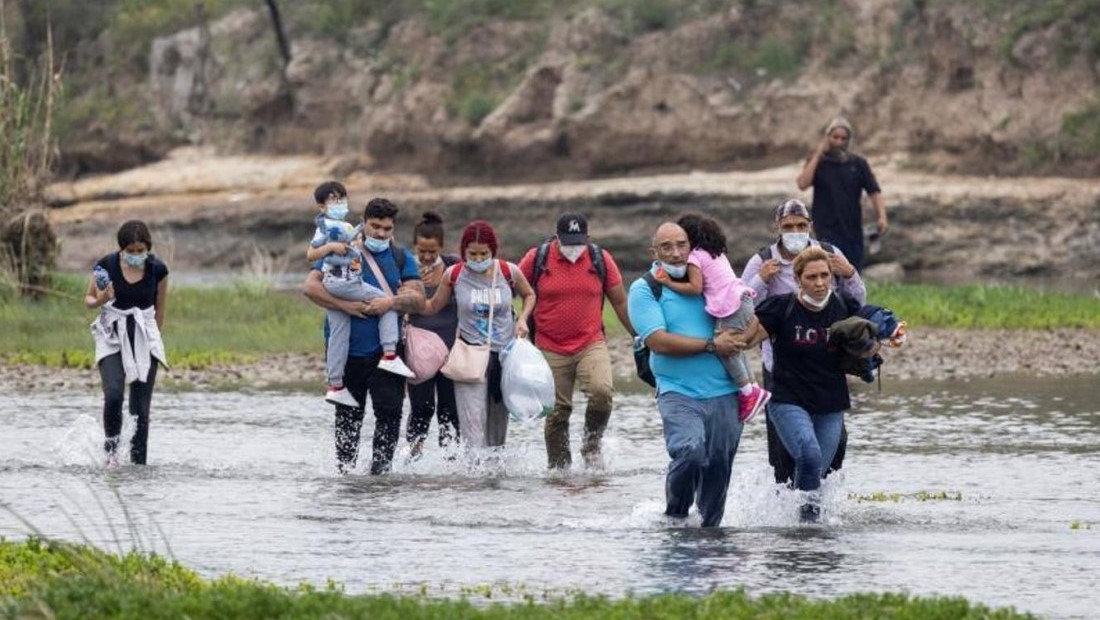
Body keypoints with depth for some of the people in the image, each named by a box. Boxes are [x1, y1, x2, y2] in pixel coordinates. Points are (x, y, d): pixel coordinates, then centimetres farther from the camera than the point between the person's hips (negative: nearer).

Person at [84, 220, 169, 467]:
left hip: (145, 338, 1)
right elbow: (88, 299, 5)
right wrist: (100, 300, -17)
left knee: (141, 408, -2)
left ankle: (138, 462, 4)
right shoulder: (107, 265, -9)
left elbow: (159, 310, 8)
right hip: (112, 336, -1)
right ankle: (111, 449, -1)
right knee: (113, 395, -21)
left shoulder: (157, 270, -6)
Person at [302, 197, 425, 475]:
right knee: (349, 414, 9)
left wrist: (393, 301, -17)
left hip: (386, 349, 1)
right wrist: (344, 305, -16)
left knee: (390, 410, -11)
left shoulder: (402, 259, 10)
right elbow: (309, 286, -6)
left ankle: (381, 466, -4)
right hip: (347, 349, -1)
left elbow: (419, 299, 2)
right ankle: (345, 467, 20)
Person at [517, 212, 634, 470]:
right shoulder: (536, 258, -2)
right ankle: (559, 467, 16)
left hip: (591, 344, 0)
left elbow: (620, 302, 11)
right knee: (557, 412, 2)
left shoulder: (601, 259, 3)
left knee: (602, 390, -23)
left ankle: (591, 445, 1)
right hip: (551, 350, 0)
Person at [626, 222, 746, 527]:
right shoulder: (644, 290, 1)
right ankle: (675, 519, -3)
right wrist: (711, 345, -10)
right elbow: (659, 341, -12)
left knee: (719, 465, 4)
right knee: (690, 452, -25)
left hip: (724, 393, 5)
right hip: (678, 393, -5)